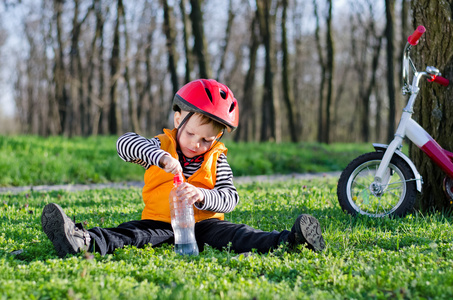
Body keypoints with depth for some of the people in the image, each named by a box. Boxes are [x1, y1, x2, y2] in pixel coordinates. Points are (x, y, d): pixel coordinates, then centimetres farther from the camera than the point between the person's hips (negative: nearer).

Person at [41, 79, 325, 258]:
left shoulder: (216, 160, 6)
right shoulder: (162, 147, 4)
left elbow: (230, 198, -5)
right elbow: (125, 143, -13)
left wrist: (202, 196, -27)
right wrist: (160, 156, -31)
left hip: (204, 224, 1)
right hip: (160, 223, 0)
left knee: (233, 234, -27)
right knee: (131, 233, -28)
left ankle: (288, 241, -48)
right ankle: (85, 241, -55)